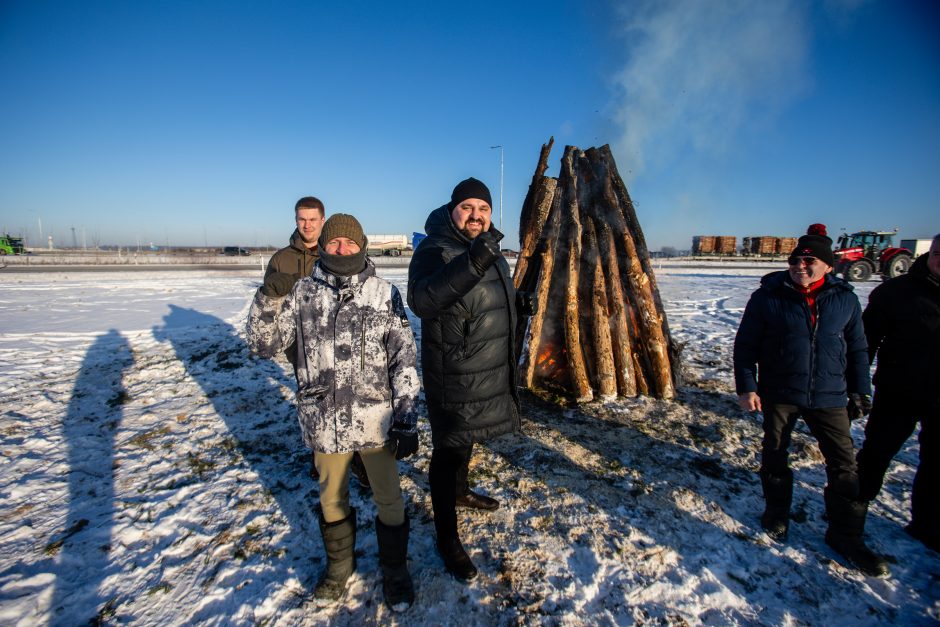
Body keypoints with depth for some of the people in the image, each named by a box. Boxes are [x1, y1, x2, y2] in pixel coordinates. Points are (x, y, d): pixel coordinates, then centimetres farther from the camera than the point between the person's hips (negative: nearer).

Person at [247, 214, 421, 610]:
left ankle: (395, 571, 38)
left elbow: (405, 360, -4)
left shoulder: (385, 294, -4)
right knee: (331, 499, 21)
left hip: (377, 421, -1)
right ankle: (339, 566, 47)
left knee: (389, 500, 12)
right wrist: (268, 299, -17)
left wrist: (405, 421, -8)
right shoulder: (303, 292, 0)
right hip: (324, 423, 2)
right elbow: (265, 344, 0)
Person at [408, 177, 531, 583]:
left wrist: (520, 300, 12)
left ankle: (460, 491, 51)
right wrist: (472, 263, -49)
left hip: (489, 372, 9)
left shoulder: (489, 249, 8)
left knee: (468, 438, 26)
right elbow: (421, 300, -41)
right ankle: (447, 540, 17)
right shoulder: (435, 250, -19)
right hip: (453, 375, -8)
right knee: (448, 450, 2)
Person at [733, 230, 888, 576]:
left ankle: (845, 535, 21)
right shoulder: (767, 297, -8)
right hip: (778, 395, -2)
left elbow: (857, 349, 12)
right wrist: (746, 387, -10)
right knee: (774, 457, 11)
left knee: (845, 464, 4)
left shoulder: (845, 299, 1)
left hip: (829, 396, 2)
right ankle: (777, 515, 33)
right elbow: (745, 345, -5)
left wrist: (860, 391, 10)